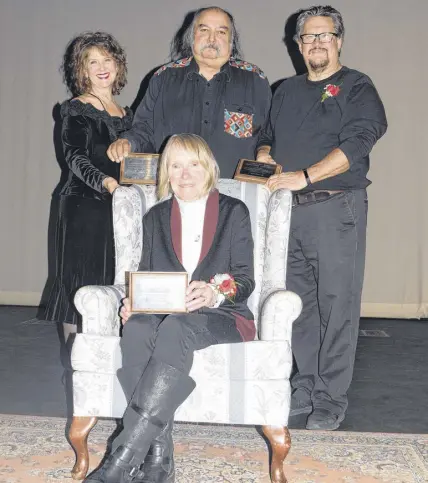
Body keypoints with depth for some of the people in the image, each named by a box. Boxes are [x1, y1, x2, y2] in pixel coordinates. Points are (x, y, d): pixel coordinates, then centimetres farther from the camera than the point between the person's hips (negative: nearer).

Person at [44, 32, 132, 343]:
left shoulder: (126, 114, 16)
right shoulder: (75, 109, 0)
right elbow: (75, 157, -13)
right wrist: (102, 181, -29)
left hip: (117, 206, 5)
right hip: (83, 205, -5)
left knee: (111, 280, 4)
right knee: (79, 279, -3)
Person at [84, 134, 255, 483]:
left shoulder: (234, 212, 9)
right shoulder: (155, 217, 20)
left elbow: (245, 279, 0)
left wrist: (215, 293, -22)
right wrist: (134, 300, -9)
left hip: (221, 317, -3)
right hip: (162, 314, 3)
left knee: (175, 328, -39)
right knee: (137, 329, -35)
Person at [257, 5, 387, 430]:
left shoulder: (356, 88, 1)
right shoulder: (286, 91, 20)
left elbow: (355, 144, -12)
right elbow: (268, 136, 27)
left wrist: (304, 176, -21)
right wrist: (264, 155, 3)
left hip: (336, 208, -5)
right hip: (289, 209, 6)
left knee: (336, 307, -3)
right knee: (299, 304, 9)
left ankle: (331, 400, 6)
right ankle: (306, 389, 20)